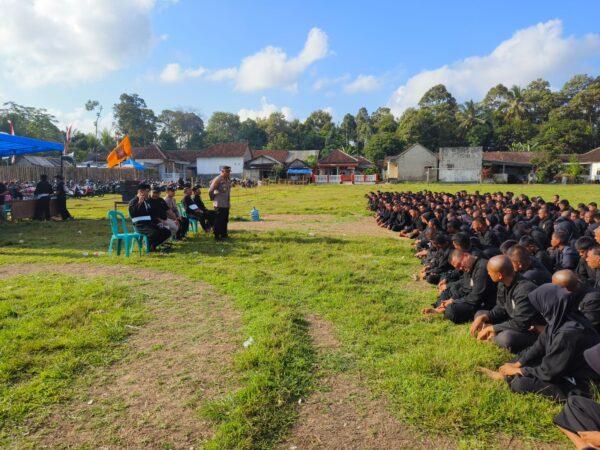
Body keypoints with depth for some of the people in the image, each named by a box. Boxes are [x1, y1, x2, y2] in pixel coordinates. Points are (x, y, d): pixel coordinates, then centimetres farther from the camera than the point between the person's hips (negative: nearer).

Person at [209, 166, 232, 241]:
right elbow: (210, 191, -16)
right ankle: (217, 236, 4)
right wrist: (213, 198, -4)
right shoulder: (218, 180, -16)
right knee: (219, 220, -3)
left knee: (225, 220, 14)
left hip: (227, 204, 8)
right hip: (219, 204, -8)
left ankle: (224, 234, 25)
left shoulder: (228, 179, 10)